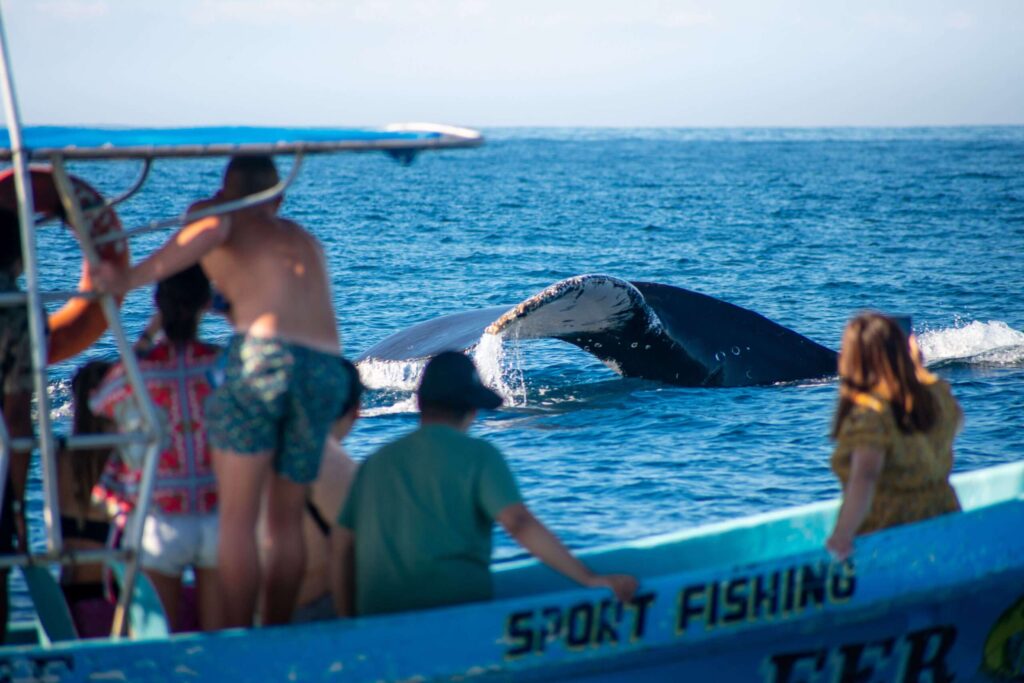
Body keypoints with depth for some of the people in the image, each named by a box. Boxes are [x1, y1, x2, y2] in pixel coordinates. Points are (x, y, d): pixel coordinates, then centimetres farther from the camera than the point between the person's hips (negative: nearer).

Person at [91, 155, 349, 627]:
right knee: (287, 519, 16)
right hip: (327, 369, 5)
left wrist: (131, 279, -16)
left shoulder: (228, 223, 11)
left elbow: (208, 231, -12)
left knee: (236, 518, 0)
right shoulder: (306, 242, 28)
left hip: (263, 357, -5)